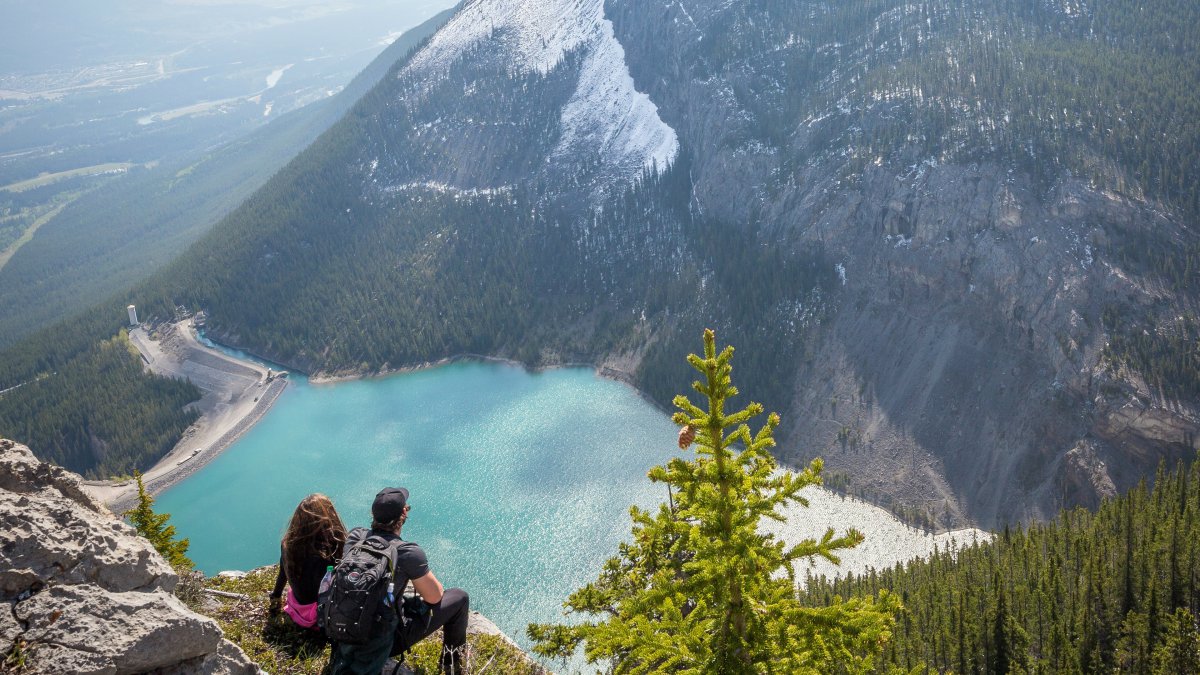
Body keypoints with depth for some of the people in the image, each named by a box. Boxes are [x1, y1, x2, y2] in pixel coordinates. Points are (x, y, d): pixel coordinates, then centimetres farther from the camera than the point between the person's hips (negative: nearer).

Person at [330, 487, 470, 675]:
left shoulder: (355, 536, -7)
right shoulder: (409, 552, -23)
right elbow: (434, 597, -12)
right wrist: (425, 578, 12)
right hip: (385, 640, -6)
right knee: (459, 598, 7)